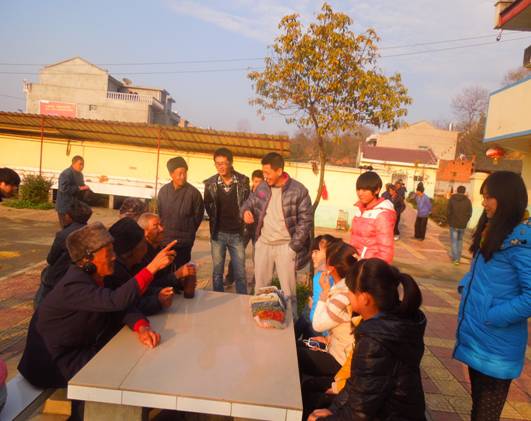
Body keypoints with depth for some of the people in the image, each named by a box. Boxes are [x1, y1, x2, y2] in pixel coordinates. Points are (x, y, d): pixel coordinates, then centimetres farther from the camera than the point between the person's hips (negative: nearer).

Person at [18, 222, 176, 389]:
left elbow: (122, 306, -9)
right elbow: (117, 300, -45)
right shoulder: (73, 286, -29)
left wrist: (142, 327, -29)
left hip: (81, 349, 8)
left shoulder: (93, 277, -2)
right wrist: (152, 267, -46)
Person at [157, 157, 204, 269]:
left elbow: (198, 215, -3)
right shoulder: (163, 190, 1)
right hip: (164, 239, 3)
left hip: (184, 241, -3)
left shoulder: (193, 192, -10)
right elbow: (158, 212, 12)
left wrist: (189, 231, 2)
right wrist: (164, 229, 10)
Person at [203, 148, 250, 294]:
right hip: (218, 233, 1)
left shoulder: (243, 181, -4)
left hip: (237, 234, 0)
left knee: (240, 273, 6)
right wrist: (215, 222, 6)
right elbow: (208, 207, 8)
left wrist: (243, 222, -1)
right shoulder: (210, 183, -3)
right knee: (217, 272, 10)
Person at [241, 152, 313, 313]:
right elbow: (249, 202, 15)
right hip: (263, 244, 4)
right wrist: (246, 210, -10)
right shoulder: (262, 187, 1)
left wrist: (293, 246, -14)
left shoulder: (298, 190, -12)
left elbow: (306, 220, -10)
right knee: (260, 286, 17)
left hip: (285, 246, -4)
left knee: (288, 290, 7)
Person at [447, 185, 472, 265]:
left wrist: (449, 221, 7)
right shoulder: (468, 201, -1)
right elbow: (469, 213, -1)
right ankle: (458, 258, 18)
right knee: (460, 241, 16)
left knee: (454, 241, 4)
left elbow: (448, 212, -7)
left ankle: (455, 258, -3)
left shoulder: (452, 199, -5)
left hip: (453, 224, -2)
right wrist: (465, 222, 12)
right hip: (463, 225, 2)